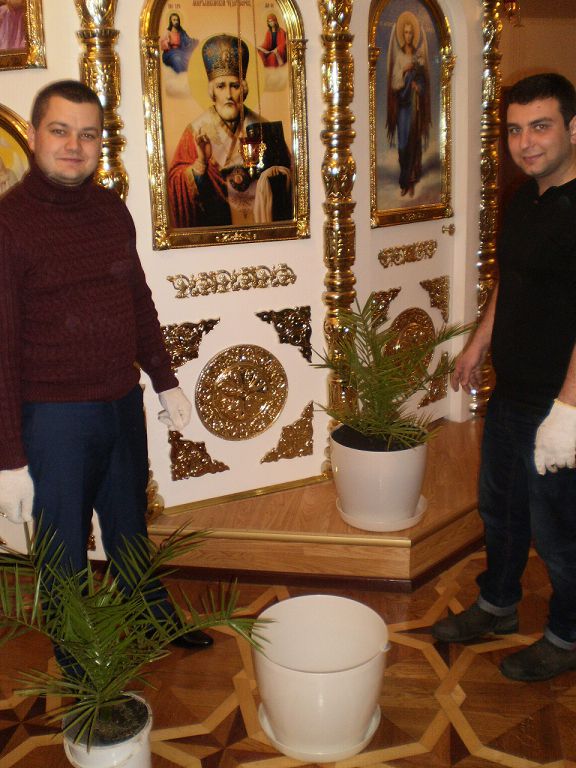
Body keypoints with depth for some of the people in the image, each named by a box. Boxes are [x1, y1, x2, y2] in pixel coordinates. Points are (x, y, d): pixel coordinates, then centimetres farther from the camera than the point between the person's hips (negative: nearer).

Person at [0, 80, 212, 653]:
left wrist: (164, 382, 15)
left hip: (124, 404, 6)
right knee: (65, 549, 12)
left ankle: (156, 623, 48)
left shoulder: (112, 209, 4)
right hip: (53, 416, -5)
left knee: (130, 527, 25)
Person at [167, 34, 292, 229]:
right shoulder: (196, 131, 1)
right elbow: (175, 182, -5)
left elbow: (285, 169, 12)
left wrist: (272, 173, -9)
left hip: (258, 212, 4)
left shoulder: (261, 127, 6)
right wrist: (201, 162, -20)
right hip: (214, 222, -4)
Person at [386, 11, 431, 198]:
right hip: (401, 103, 0)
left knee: (414, 140, -1)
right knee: (402, 141, -2)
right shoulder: (398, 55, 4)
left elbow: (424, 80, 6)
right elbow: (394, 82, -2)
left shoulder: (420, 55, 4)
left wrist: (417, 86, -15)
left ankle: (412, 182, 6)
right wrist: (403, 71, -19)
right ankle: (404, 182, 6)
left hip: (415, 103, 0)